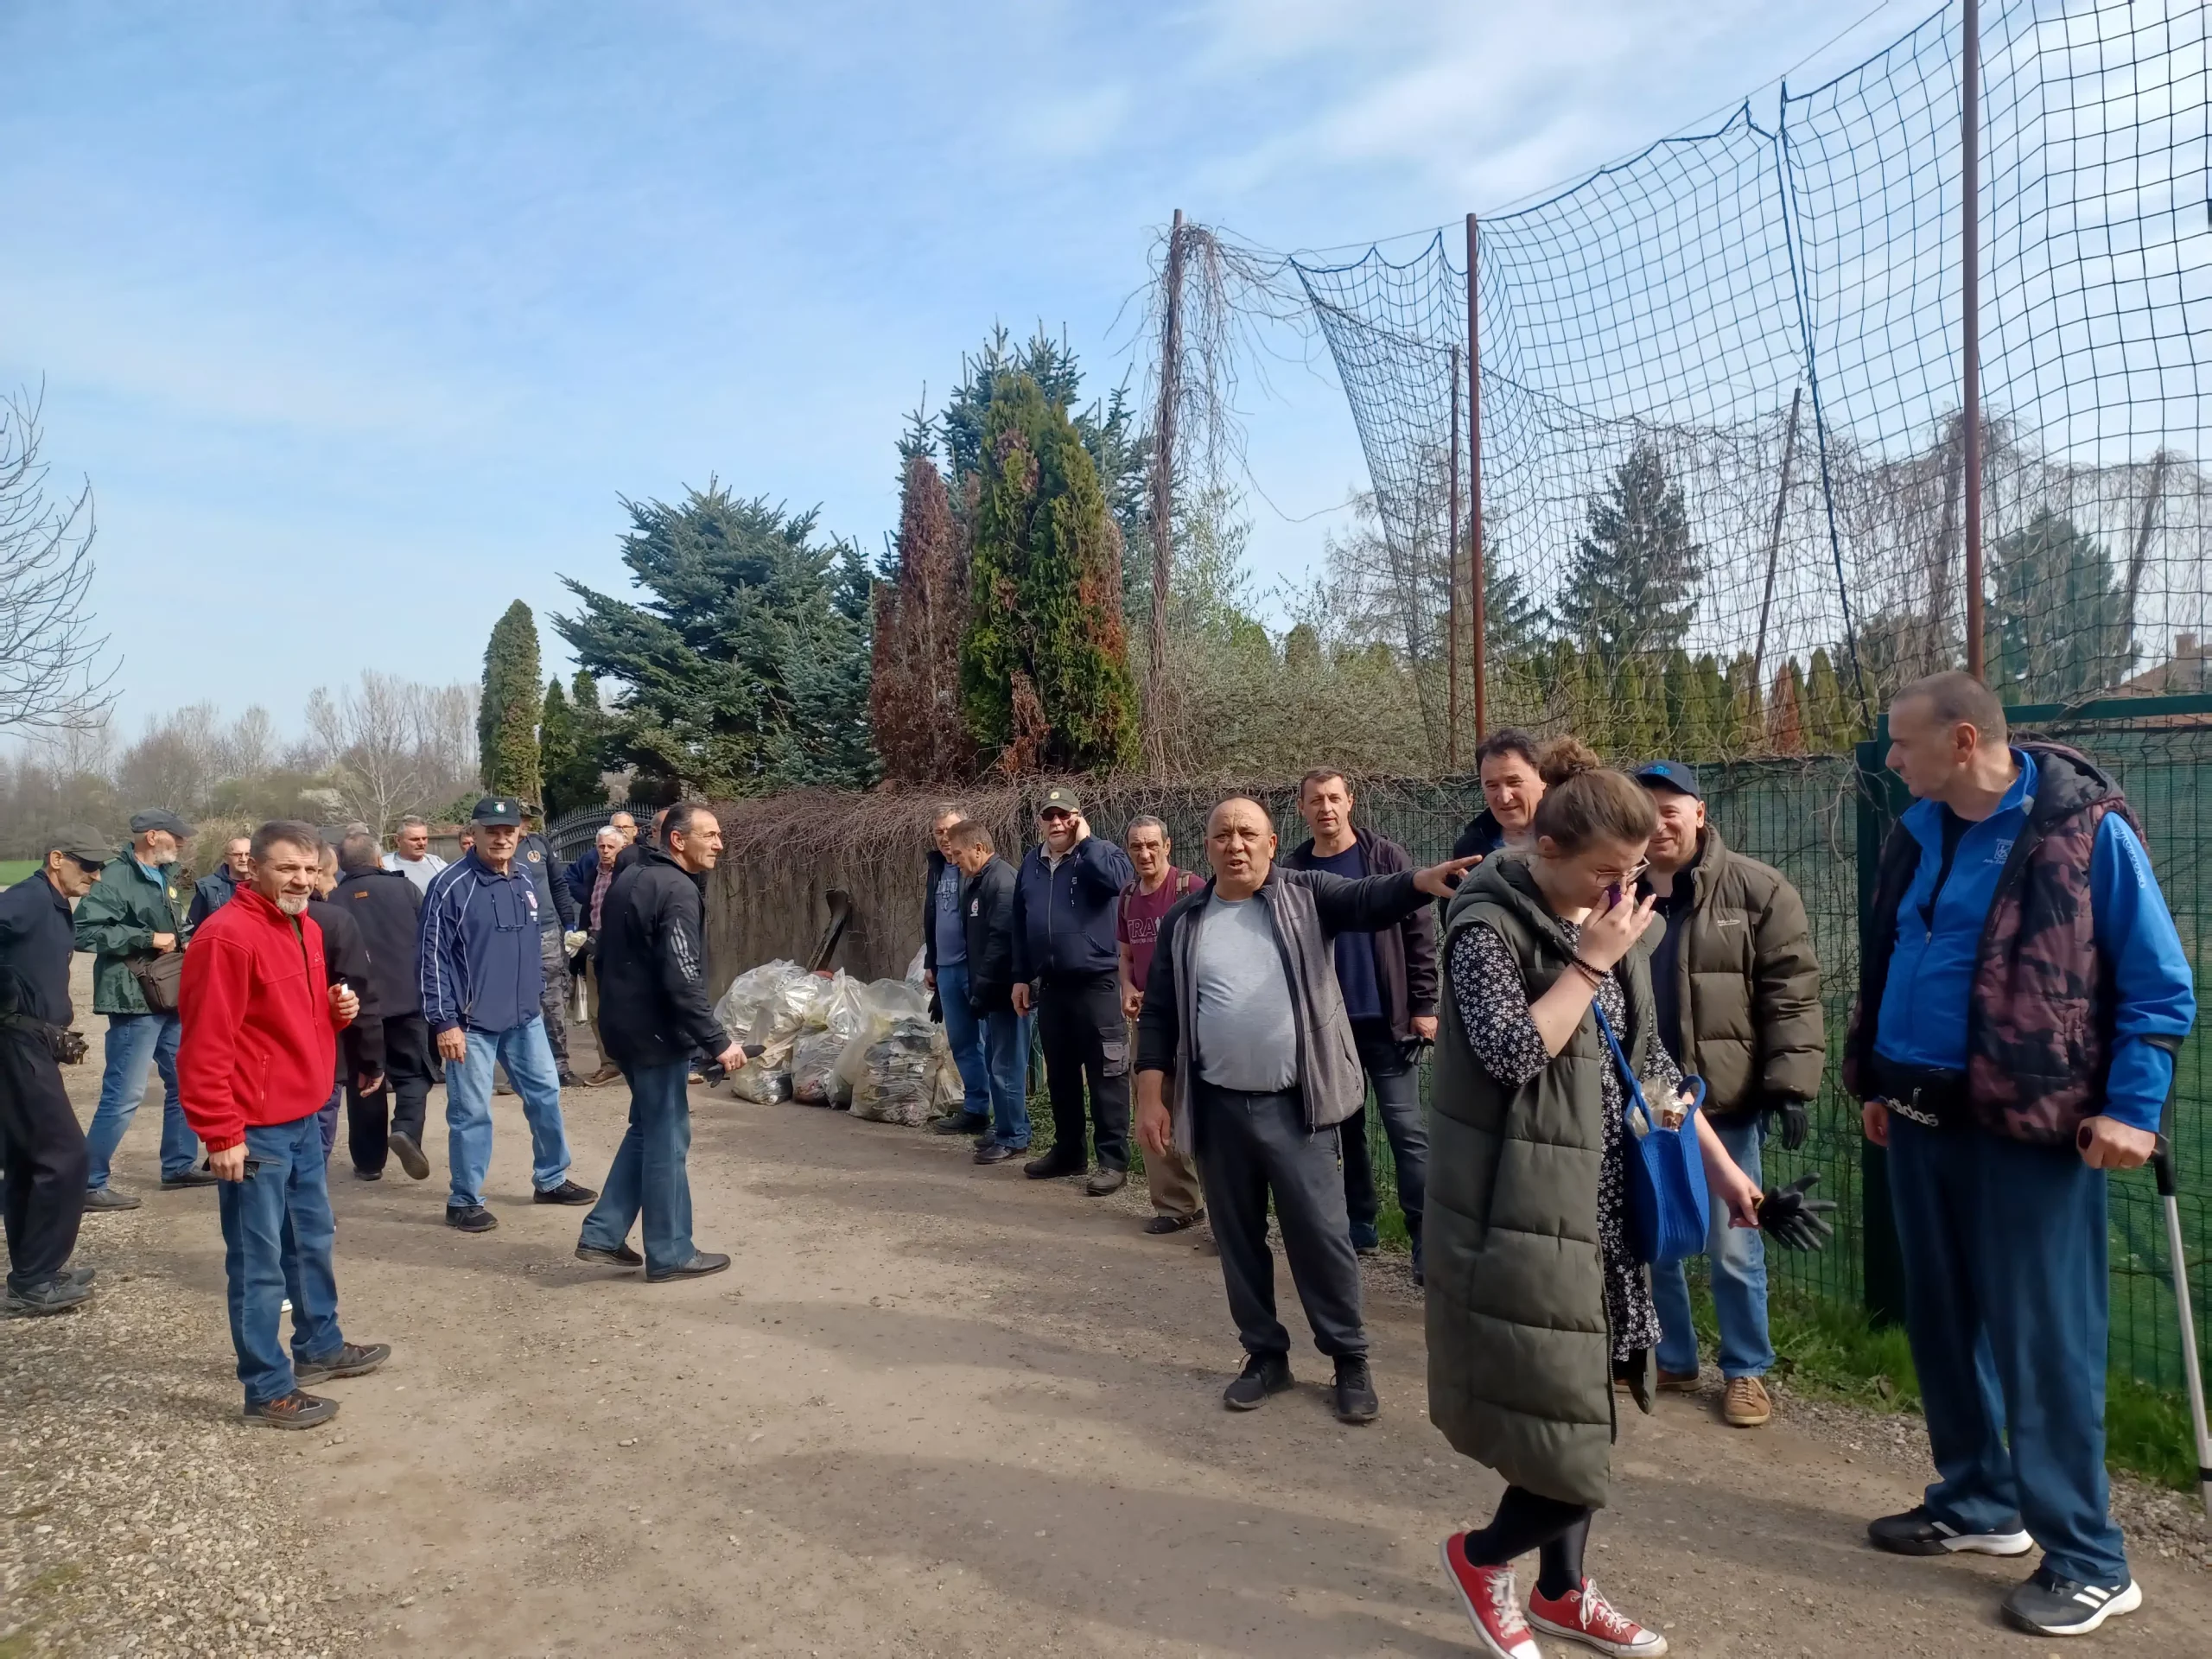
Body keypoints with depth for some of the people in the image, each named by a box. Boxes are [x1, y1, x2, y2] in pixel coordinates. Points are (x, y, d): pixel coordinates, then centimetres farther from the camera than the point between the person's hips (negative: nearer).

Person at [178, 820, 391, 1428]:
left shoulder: (306, 928, 9)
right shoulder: (227, 936, -19)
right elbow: (205, 1046, -21)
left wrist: (340, 1008, 1)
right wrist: (221, 1135, -21)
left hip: (304, 1121, 9)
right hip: (255, 1131, -9)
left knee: (313, 1241, 22)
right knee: (259, 1263, 2)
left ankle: (321, 1346, 38)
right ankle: (268, 1390, 14)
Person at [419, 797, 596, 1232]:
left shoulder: (525, 882, 8)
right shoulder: (451, 885, -13)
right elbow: (432, 957, -13)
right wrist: (445, 1021, -15)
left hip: (525, 1018, 7)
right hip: (472, 1021, -6)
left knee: (545, 1095, 13)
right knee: (471, 1112, 2)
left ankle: (551, 1180, 30)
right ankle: (464, 1201, 16)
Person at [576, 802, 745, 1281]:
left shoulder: (635, 879, 13)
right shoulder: (678, 891, -19)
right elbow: (683, 981, -26)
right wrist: (717, 1041, -22)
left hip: (626, 1024, 10)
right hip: (656, 1032, -10)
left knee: (647, 1130, 20)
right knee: (667, 1140, 0)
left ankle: (602, 1234, 22)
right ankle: (670, 1254, 10)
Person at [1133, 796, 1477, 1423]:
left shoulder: (1306, 895, 0)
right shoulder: (1184, 920, 4)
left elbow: (1369, 900, -18)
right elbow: (1158, 1015, 5)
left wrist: (1425, 881, -39)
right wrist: (1151, 1098, -1)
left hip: (1295, 1104, -2)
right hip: (1216, 1107, 2)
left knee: (1321, 1234, 3)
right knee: (1238, 1238, 12)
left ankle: (1350, 1359, 21)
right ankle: (1265, 1354, 29)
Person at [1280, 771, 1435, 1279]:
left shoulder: (1385, 856, -3)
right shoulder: (1293, 869, 3)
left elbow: (1419, 933, -3)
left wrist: (1423, 1006, -7)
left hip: (1385, 1020, -3)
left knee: (1406, 1129, -3)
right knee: (1346, 1125, 13)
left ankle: (1424, 1234, 3)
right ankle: (1360, 1221, 25)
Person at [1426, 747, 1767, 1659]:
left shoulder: (1611, 921, 9)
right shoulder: (1489, 926, -15)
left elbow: (1647, 1057, 16)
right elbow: (1513, 1053, -25)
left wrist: (1718, 1161, 15)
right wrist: (1591, 963, -20)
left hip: (1598, 1201, 8)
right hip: (1520, 1214, -8)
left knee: (1580, 1412, 16)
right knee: (1567, 1443, -3)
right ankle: (1480, 1555, 24)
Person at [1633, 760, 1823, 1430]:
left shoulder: (1757, 890, -6)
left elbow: (1791, 994, -8)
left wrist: (1790, 1085, -14)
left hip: (1723, 1100, -4)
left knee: (1733, 1248, 6)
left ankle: (1746, 1371, 25)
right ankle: (1672, 1360, 31)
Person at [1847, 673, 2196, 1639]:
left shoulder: (2087, 830, -11)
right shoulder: (1918, 834, 8)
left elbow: (2160, 984, -8)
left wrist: (2132, 1108, -14)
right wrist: (1876, 1083, 18)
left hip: (2030, 1127, -7)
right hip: (1920, 1120, 7)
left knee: (2041, 1341, 0)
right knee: (1940, 1321, 15)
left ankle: (2088, 1563, 15)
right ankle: (1976, 1503, 32)